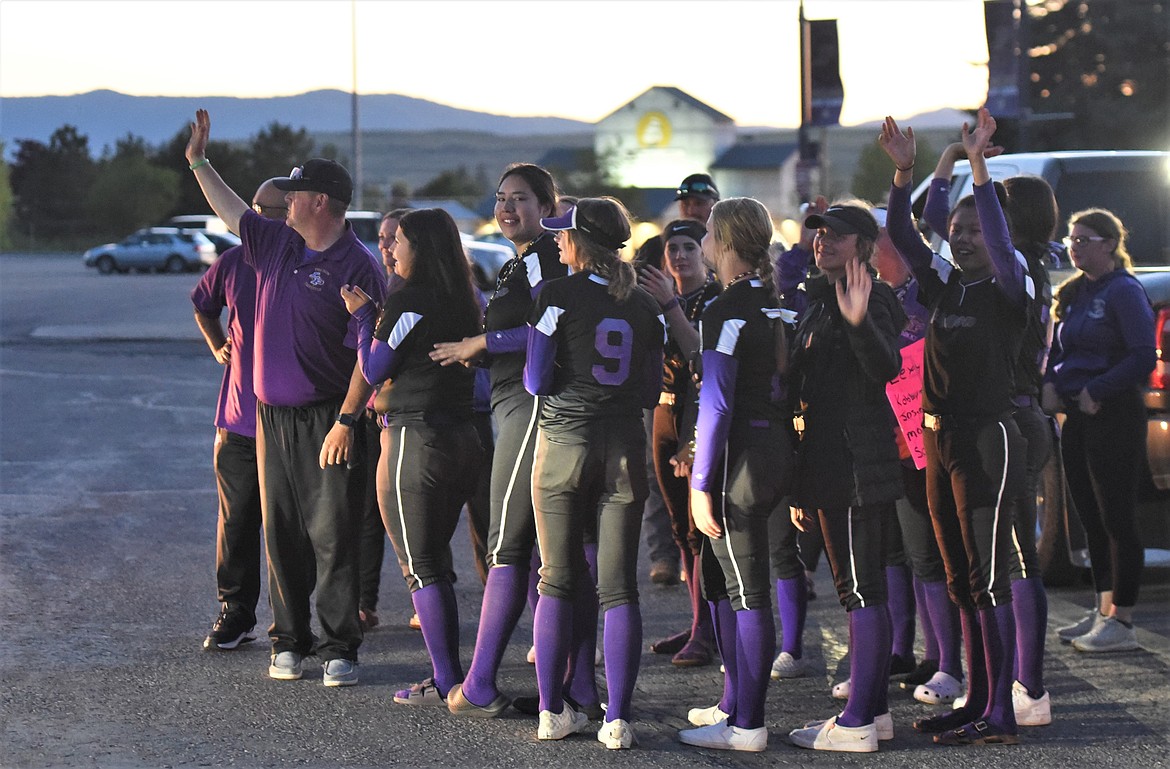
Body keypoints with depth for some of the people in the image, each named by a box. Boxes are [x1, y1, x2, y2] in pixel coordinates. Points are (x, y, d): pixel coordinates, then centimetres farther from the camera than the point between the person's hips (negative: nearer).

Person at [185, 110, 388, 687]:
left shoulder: (357, 267, -12)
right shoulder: (277, 243, 10)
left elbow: (367, 354, -15)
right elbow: (231, 211, 29)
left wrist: (345, 421, -19)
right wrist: (198, 161, 29)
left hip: (326, 419, -7)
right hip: (271, 416, 7)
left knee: (333, 536, -4)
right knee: (281, 533, 9)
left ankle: (338, 649, 0)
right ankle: (288, 643, 16)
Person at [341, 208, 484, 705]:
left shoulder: (408, 302, -14)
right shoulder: (463, 302, 9)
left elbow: (373, 371, -6)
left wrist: (362, 316, 7)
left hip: (414, 438, -8)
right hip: (460, 436, 8)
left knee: (421, 567, -2)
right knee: (435, 562, 16)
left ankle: (445, 683, -3)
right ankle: (451, 677, 17)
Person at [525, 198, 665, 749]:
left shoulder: (557, 296, -7)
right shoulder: (644, 305, 6)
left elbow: (536, 381, -8)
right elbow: (652, 392, 8)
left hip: (564, 442, -2)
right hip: (624, 447, 2)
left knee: (557, 583, 7)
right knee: (619, 588, 2)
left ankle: (551, 712, 10)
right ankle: (618, 719, -2)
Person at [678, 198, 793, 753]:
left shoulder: (727, 310, -15)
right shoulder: (768, 302, 12)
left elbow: (716, 403, -17)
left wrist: (701, 484, -15)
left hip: (741, 454, -10)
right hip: (773, 442, 10)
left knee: (747, 592, -5)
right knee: (719, 581, 20)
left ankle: (747, 726, -1)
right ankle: (734, 703, 28)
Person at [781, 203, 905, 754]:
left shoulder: (872, 298, -11)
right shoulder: (819, 301, 18)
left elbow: (886, 368, -28)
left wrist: (859, 321, -45)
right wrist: (803, 486, 24)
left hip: (861, 458, -10)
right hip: (830, 461, 10)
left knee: (862, 588, -9)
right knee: (856, 589, 14)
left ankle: (857, 723, -9)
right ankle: (873, 709, 20)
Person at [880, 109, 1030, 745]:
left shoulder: (1008, 291, -7)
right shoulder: (943, 287, 12)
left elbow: (1001, 243, -25)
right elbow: (900, 236, 11)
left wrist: (978, 165, -29)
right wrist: (904, 172, -1)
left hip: (988, 440, -8)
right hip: (939, 440, 8)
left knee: (988, 578, -8)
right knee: (962, 581, 11)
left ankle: (999, 714, -8)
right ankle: (975, 701, 18)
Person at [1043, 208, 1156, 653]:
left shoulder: (1124, 291, -10)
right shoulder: (1073, 293, 14)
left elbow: (1144, 357, -17)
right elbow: (1059, 348, 23)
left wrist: (1096, 391, -17)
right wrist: (1051, 383, 3)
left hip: (1114, 416, -8)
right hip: (1078, 417, 8)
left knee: (1116, 519, -5)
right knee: (1091, 519, 11)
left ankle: (1122, 623, -1)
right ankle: (1104, 612, 20)